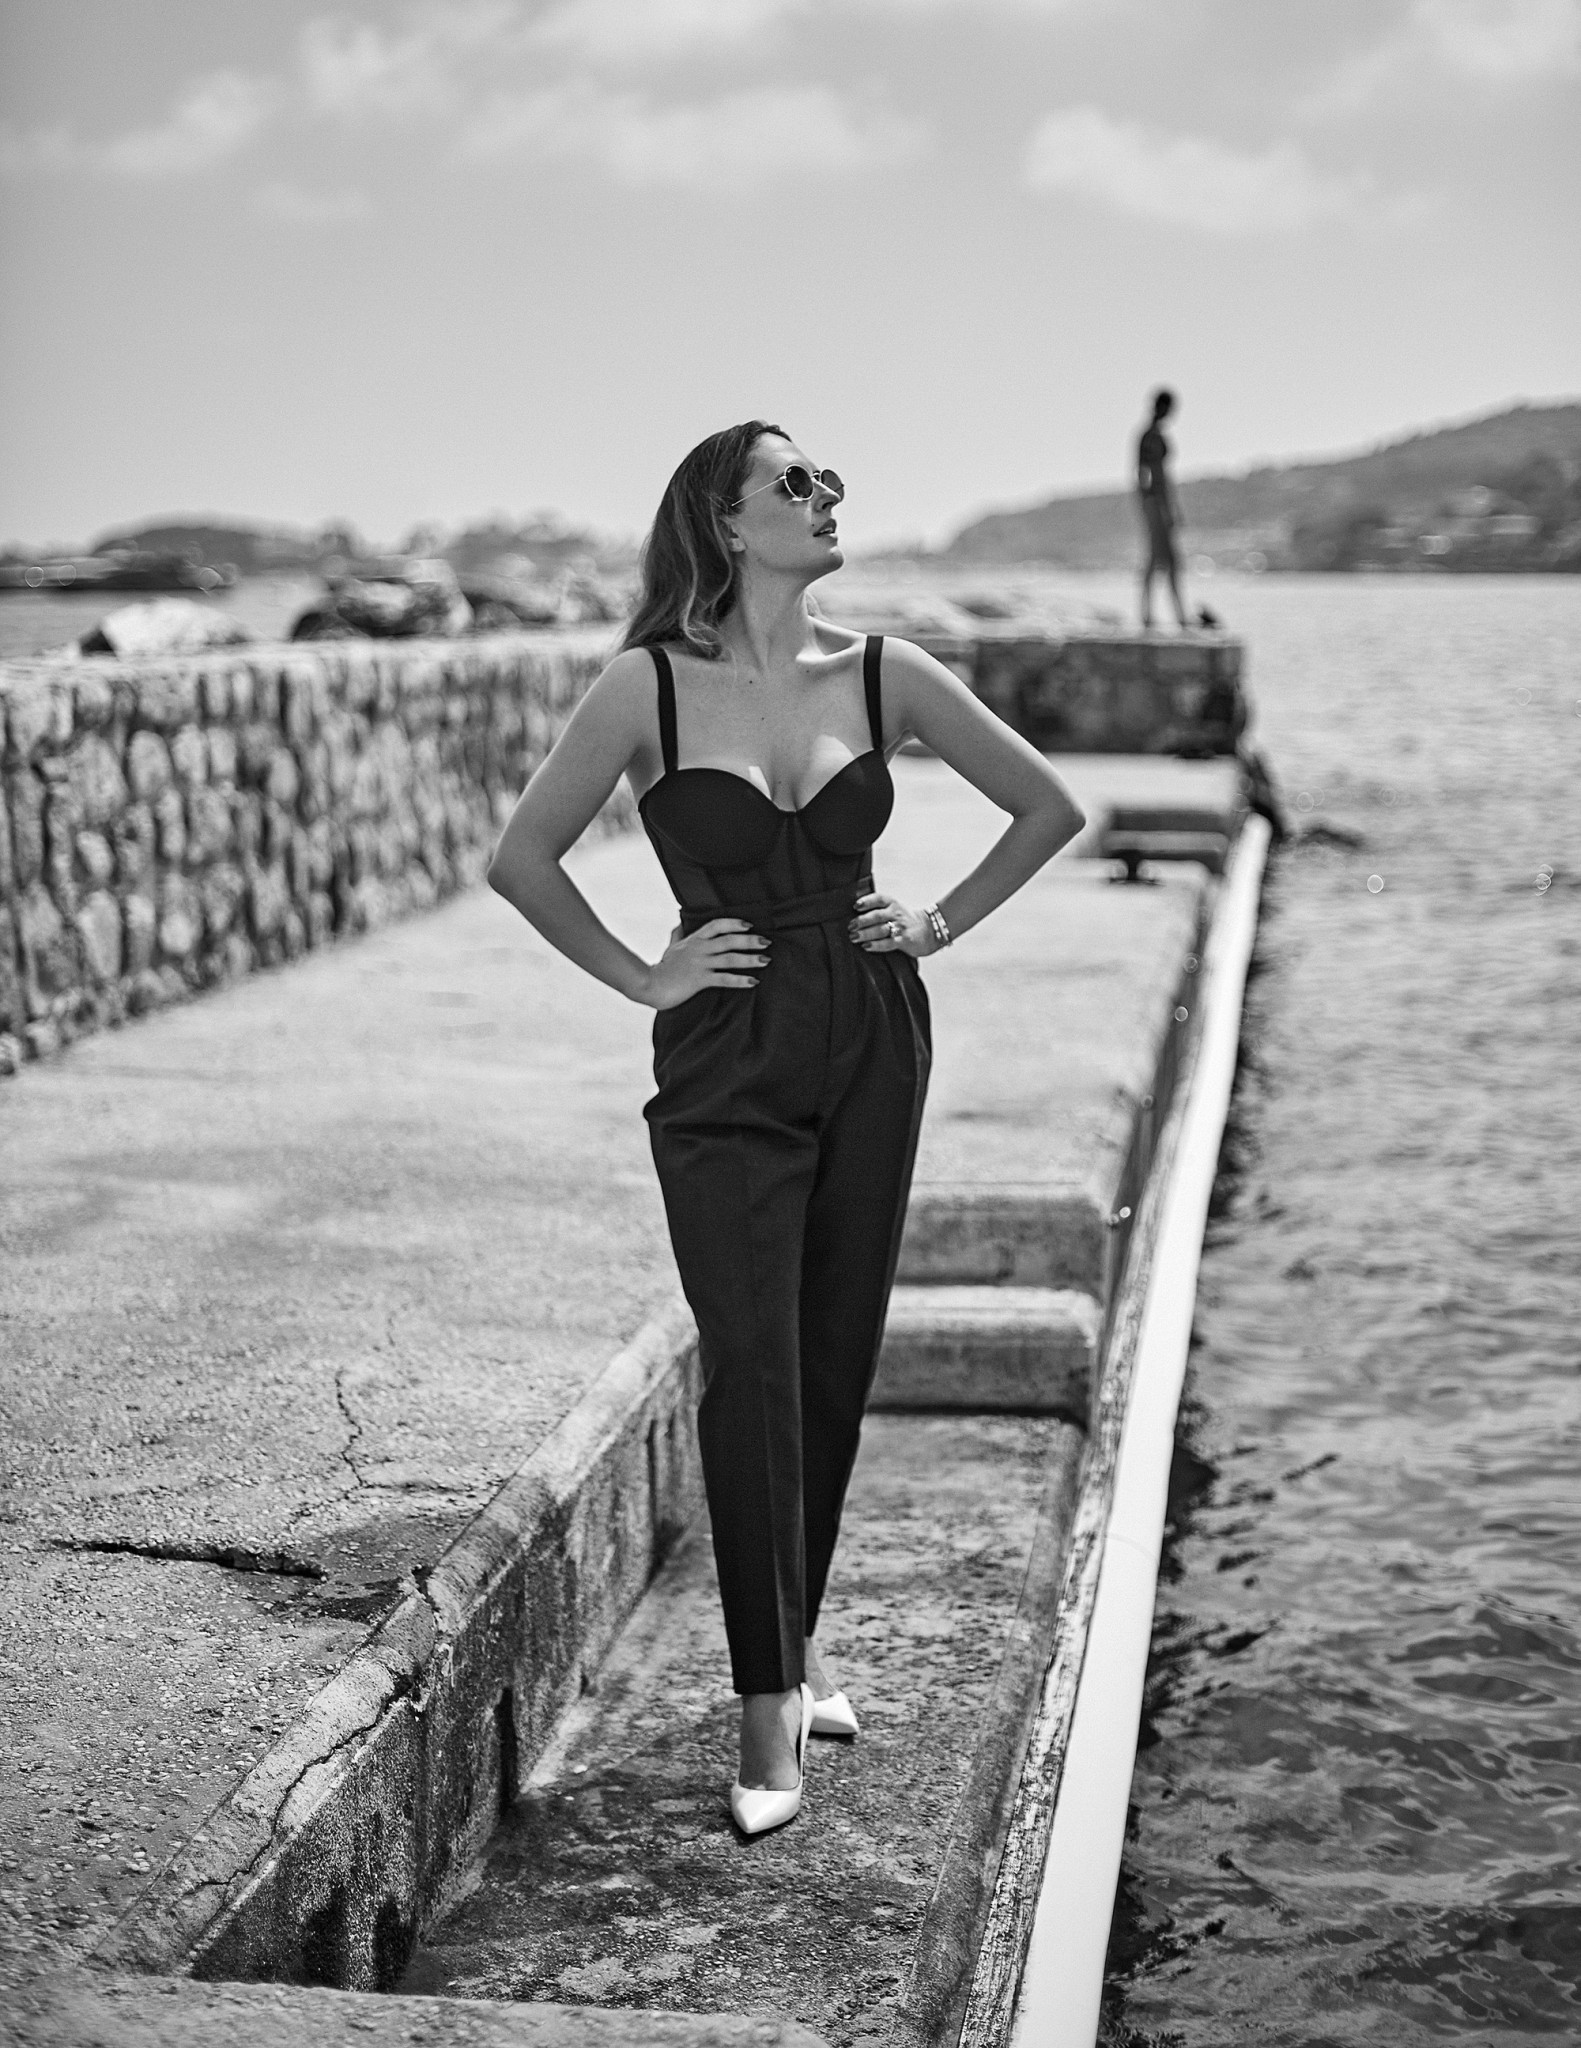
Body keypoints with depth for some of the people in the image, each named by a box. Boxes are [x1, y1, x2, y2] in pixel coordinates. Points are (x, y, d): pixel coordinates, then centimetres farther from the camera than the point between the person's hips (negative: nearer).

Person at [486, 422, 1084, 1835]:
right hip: (726, 1062, -3)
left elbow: (1049, 807, 13)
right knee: (751, 1368, -9)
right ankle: (769, 1711, -2)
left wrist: (943, 924, 7)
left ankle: (792, 1650, 26)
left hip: (872, 1041, 3)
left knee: (837, 1362, 9)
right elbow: (523, 859, 0)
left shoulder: (883, 676, 1)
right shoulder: (652, 687, -7)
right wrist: (643, 977, -2)